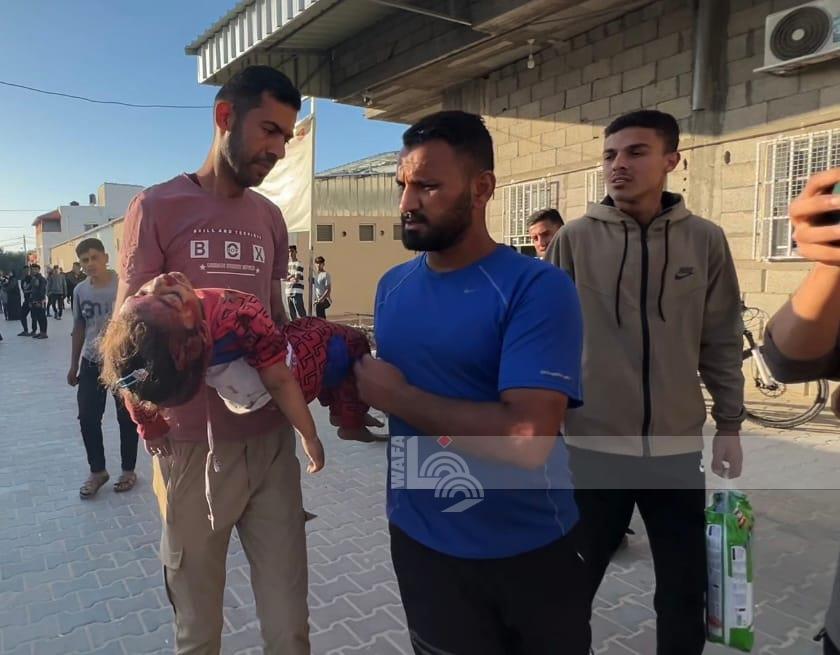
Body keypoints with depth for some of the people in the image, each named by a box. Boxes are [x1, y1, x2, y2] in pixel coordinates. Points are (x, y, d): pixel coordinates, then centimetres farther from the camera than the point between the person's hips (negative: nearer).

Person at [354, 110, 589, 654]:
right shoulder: (392, 286, 1)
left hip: (530, 550, -3)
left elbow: (527, 438, -29)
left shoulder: (538, 288, -18)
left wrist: (396, 396, -21)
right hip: (421, 542, 4)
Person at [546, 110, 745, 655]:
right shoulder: (574, 241, -5)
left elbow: (723, 342, 6)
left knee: (686, 588, 17)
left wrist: (730, 425, 7)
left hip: (678, 444, 2)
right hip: (593, 443, -1)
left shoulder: (705, 240, 0)